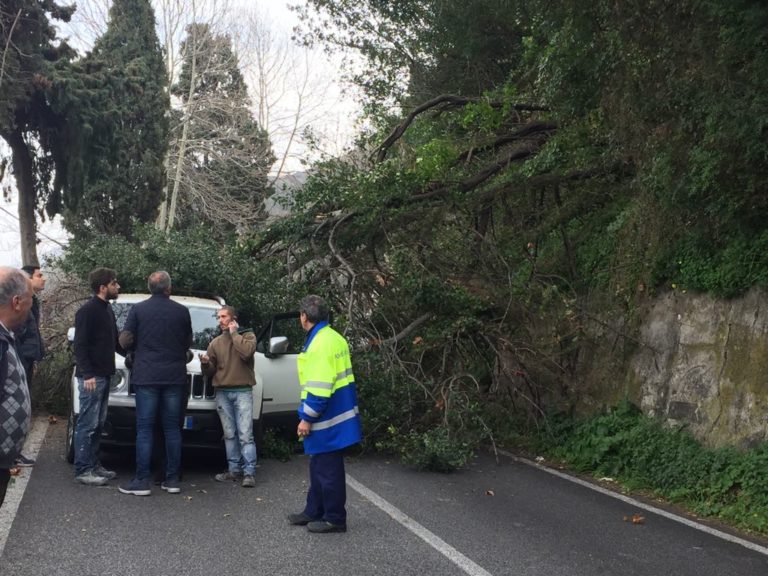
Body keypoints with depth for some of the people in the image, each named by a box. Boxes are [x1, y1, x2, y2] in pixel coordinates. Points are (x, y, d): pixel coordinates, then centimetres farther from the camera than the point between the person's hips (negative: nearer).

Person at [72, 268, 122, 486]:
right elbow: (80, 345, -17)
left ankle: (94, 465, 20)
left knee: (98, 424, 13)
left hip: (104, 375, 9)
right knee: (87, 424, -6)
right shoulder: (87, 311, -13)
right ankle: (82, 470, -1)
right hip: (91, 377, -9)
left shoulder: (107, 309, 14)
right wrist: (87, 374, -21)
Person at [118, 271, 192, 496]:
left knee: (145, 429, 1)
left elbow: (125, 340, -2)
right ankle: (172, 479, 9)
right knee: (172, 428, 8)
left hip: (146, 376, -1)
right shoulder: (182, 311, 2)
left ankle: (142, 481, -1)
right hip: (175, 376, 2)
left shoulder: (138, 309, -2)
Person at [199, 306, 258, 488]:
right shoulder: (215, 342, 16)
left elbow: (247, 352, -18)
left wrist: (234, 333, -8)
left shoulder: (247, 335, 5)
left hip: (242, 392, -4)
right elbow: (209, 371, 15)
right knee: (230, 435, 6)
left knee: (245, 435, -9)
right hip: (222, 393, 4)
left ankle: (249, 473, -8)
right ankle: (234, 470, 13)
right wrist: (205, 363, -7)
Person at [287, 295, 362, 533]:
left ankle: (335, 519, 10)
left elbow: (319, 388, -23)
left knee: (328, 470, 0)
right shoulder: (334, 337, 11)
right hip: (337, 412, 10)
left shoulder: (320, 344, -20)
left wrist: (307, 418, -17)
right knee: (319, 467, 19)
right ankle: (314, 512, 30)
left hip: (327, 418, -10)